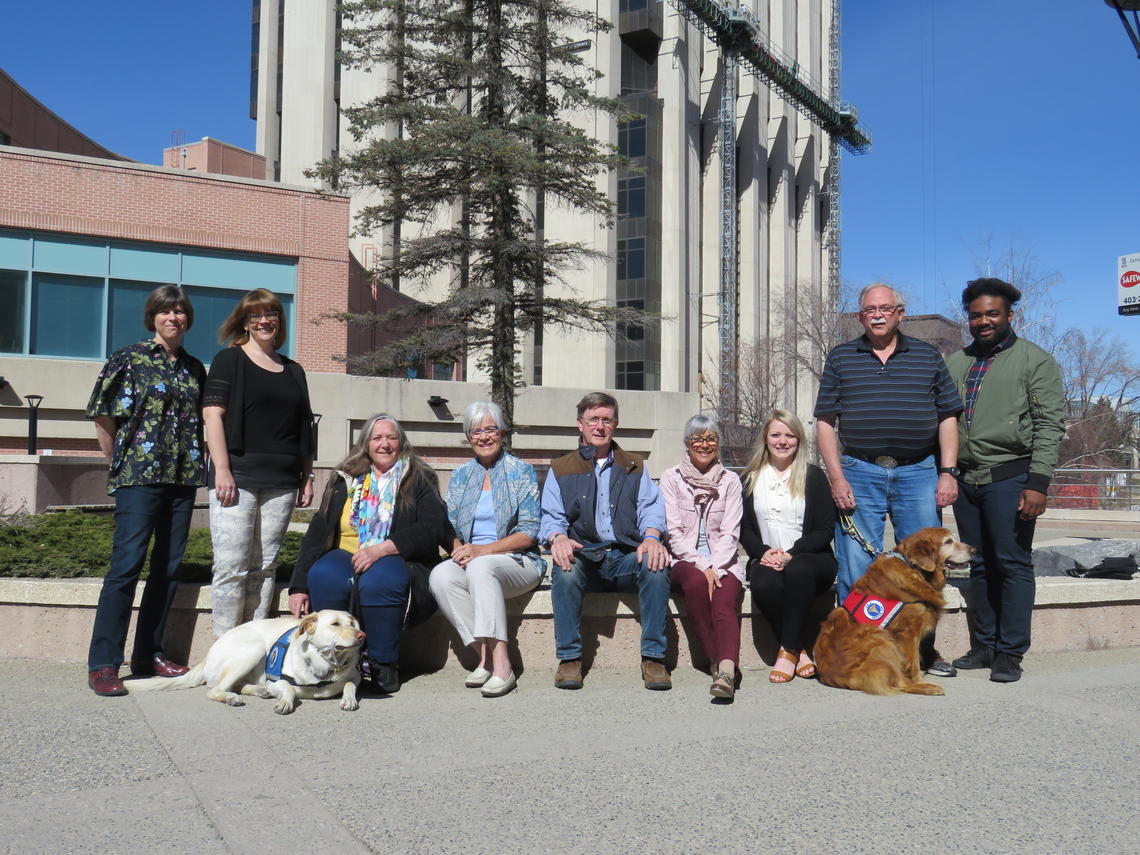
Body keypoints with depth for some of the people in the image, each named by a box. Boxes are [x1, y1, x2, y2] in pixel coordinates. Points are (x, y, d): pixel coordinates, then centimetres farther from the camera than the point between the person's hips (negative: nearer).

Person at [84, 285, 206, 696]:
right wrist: (119, 463, 2)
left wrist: (197, 465, 10)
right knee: (126, 565, -9)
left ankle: (148, 653, 20)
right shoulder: (129, 358, 0)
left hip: (183, 477, 5)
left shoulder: (195, 368, 14)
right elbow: (103, 415, 0)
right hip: (139, 477, -5)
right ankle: (102, 665, -3)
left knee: (168, 568, 8)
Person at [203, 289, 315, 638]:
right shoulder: (229, 360, 5)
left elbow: (304, 429, 20)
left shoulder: (293, 371, 19)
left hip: (280, 483, 4)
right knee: (232, 566, -6)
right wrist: (222, 469, -13)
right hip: (237, 477, -4)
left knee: (264, 567, 6)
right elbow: (212, 414, -4)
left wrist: (307, 477, 14)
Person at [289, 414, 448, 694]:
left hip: (398, 562, -3)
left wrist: (382, 548, -21)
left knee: (378, 580, -37)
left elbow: (434, 528, -8)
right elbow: (317, 532, 12)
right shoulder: (344, 480, 17)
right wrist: (299, 586, 1)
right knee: (323, 577, -31)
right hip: (346, 557, 3)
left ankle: (383, 665, -21)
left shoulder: (419, 480, 8)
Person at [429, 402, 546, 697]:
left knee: (480, 567, -36)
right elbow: (450, 529, 13)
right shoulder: (460, 476, 16)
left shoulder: (522, 471, 3)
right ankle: (484, 654, -23)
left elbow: (528, 534, -5)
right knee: (441, 575, -29)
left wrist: (482, 550, -17)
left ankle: (501, 663, -37)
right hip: (469, 560, 4)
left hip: (517, 561, -4)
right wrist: (459, 550, -11)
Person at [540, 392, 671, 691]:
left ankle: (653, 657, -24)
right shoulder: (561, 470, 17)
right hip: (583, 558, 0)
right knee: (565, 570, -35)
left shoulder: (635, 468, 21)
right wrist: (558, 537, -19)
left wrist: (652, 536, -17)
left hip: (626, 558, 1)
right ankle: (569, 658, -23)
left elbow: (651, 509, 7)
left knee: (656, 564, -32)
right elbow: (551, 518, 6)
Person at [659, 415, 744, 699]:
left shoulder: (730, 481, 11)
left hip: (722, 563, 1)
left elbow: (730, 533, 2)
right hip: (684, 561, -1)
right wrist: (701, 566, -15)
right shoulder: (672, 478, 7)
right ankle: (718, 662, -26)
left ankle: (726, 668, -50)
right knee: (696, 581, -34)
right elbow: (674, 533, -2)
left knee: (725, 597, -30)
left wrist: (715, 568, -15)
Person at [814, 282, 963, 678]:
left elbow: (947, 419, 10)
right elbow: (825, 422, 4)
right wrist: (837, 478, -5)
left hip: (919, 472, 1)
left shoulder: (928, 357, 11)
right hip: (859, 474, -1)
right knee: (856, 568, -1)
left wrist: (948, 472, 0)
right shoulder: (840, 359, 8)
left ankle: (924, 649, 20)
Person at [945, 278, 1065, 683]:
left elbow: (1050, 425, -6)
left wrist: (1038, 483, -15)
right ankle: (984, 646, 19)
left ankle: (1010, 653, 5)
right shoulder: (956, 363, 16)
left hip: (1008, 477, -5)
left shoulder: (1035, 361, 1)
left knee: (1013, 564, -3)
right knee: (980, 566, 10)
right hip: (965, 478, 5)